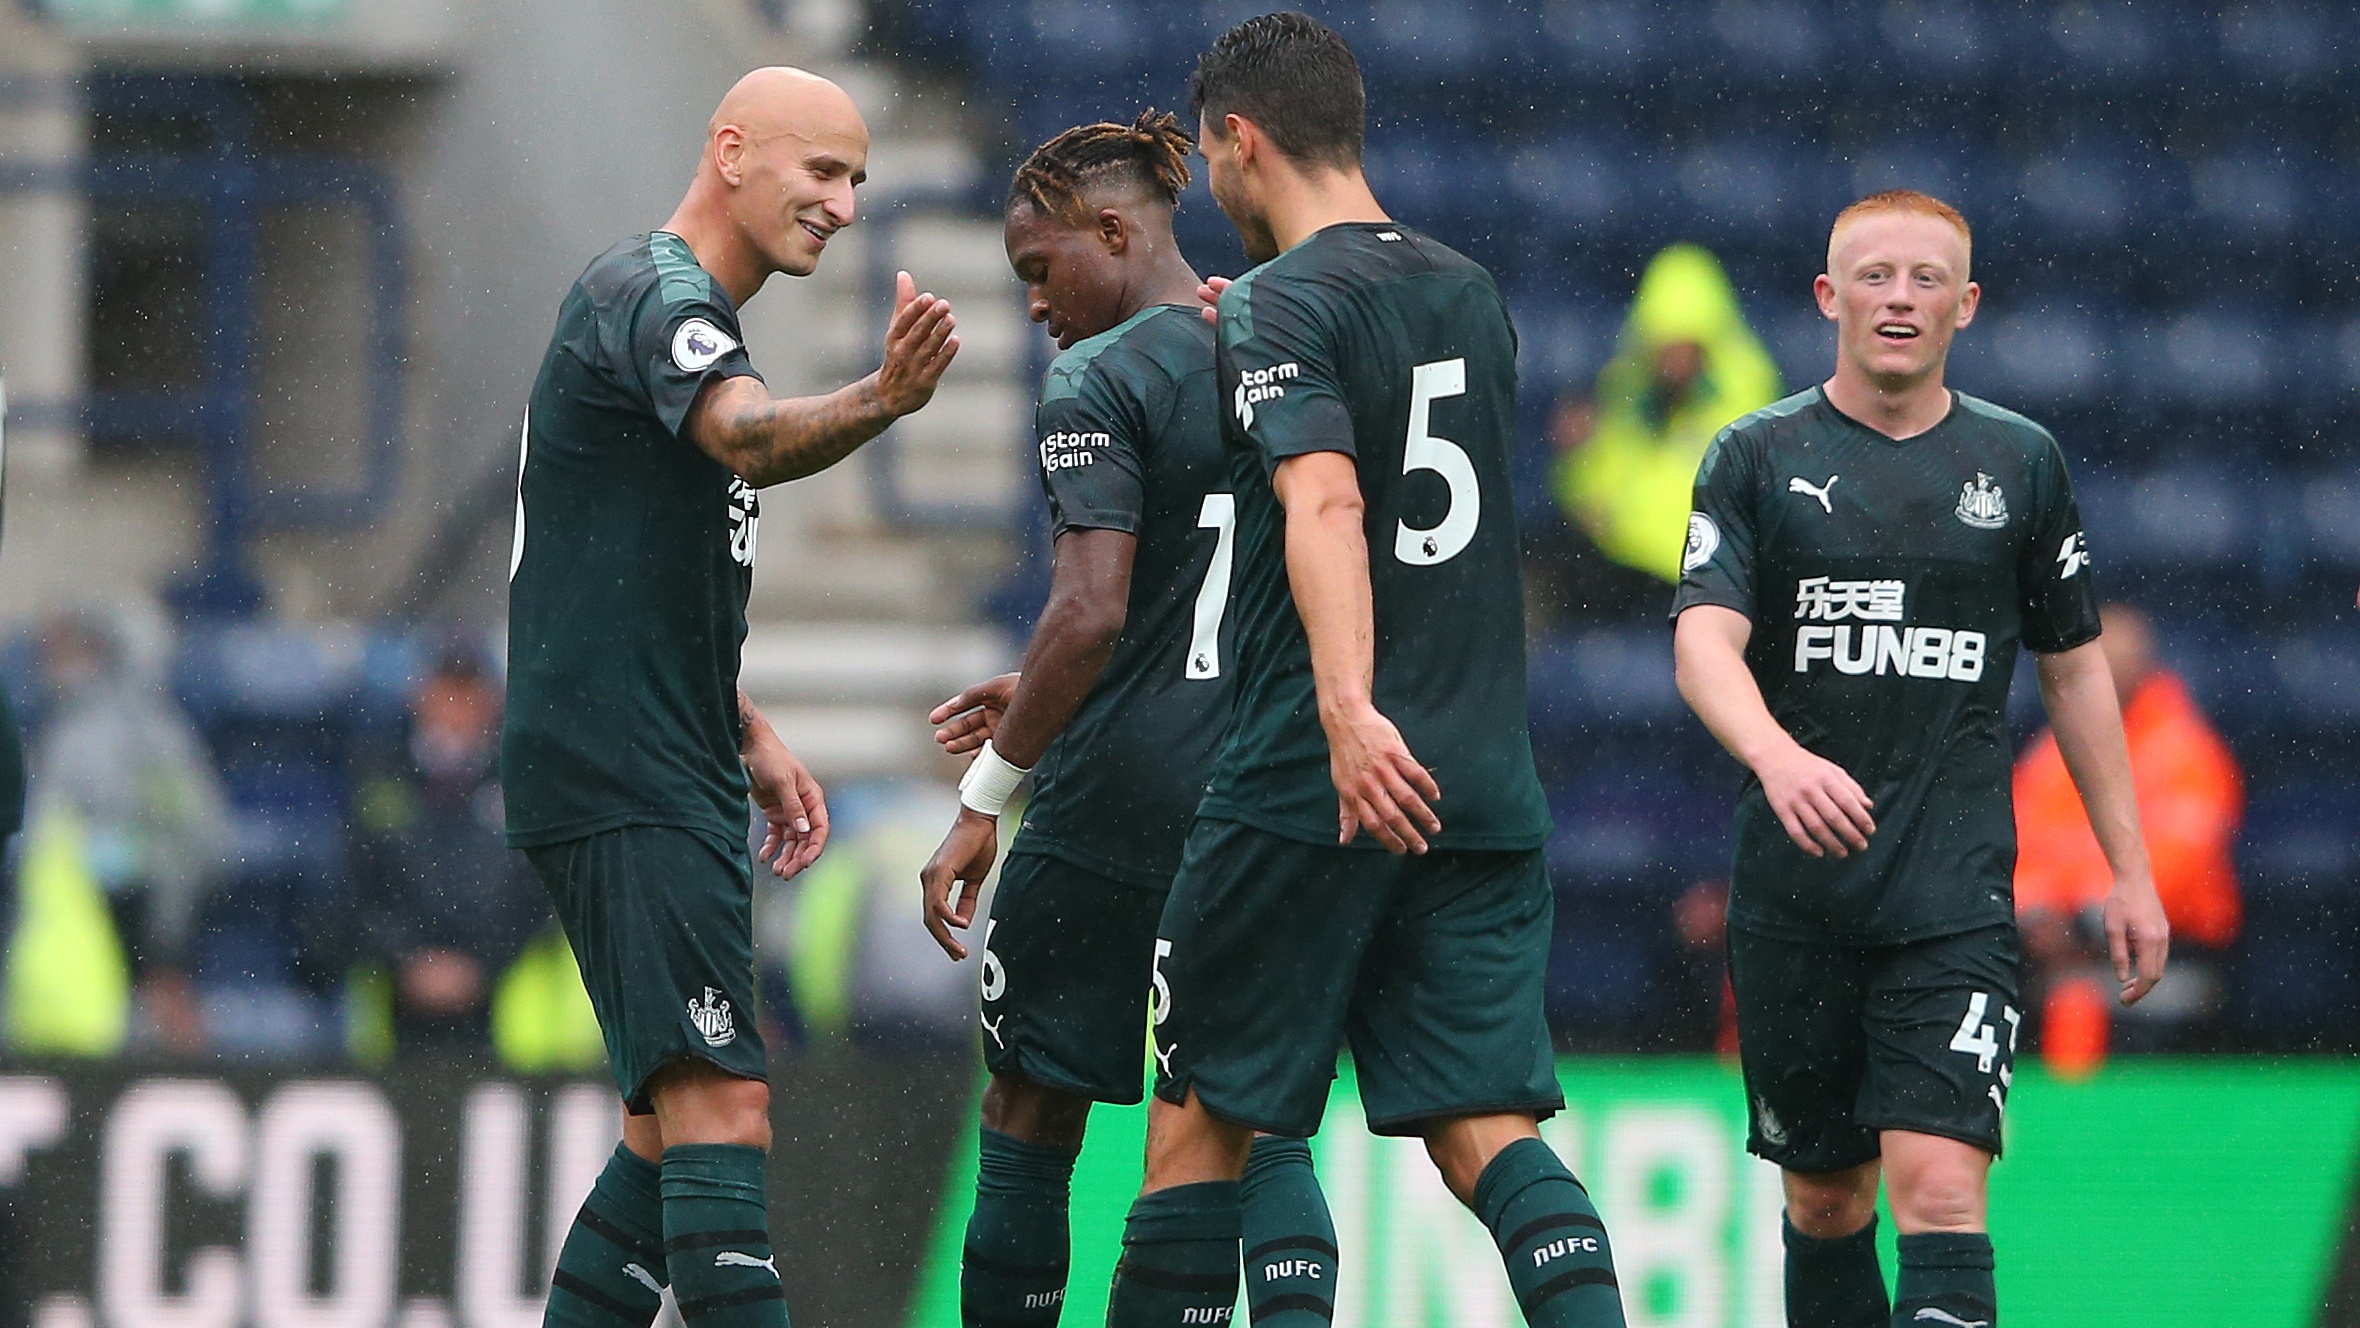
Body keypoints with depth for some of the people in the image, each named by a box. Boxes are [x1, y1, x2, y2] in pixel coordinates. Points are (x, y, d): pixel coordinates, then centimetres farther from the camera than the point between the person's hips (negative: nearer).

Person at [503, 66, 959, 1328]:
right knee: (721, 1102, -18)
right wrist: (876, 404, -54)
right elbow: (748, 437, -35)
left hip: (669, 784, 11)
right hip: (619, 782, -11)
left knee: (674, 1117, 14)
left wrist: (751, 740, 26)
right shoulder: (647, 293, -12)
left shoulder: (688, 313, 20)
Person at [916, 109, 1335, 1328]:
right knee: (1259, 1128, 5)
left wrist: (982, 800, -14)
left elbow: (1091, 614, -20)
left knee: (1029, 1113, 8)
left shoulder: (1098, 384, -10)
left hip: (1112, 812, -6)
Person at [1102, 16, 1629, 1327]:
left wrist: (1349, 708, -38)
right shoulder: (1476, 296, 15)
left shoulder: (1285, 307, -8)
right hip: (1485, 796, 6)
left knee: (1202, 1118, 7)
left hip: (1304, 787, -6)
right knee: (1487, 1129, -2)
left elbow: (1325, 503, -25)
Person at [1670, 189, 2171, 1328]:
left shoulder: (2020, 463, 8)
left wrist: (2129, 871, 14)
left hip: (1955, 892, -1)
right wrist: (1778, 757, -32)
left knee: (1938, 1184, -16)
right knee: (1825, 1197, 9)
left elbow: (2074, 669, 17)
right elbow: (1703, 645, -11)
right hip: (1795, 886, 1)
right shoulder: (1758, 458, 3)